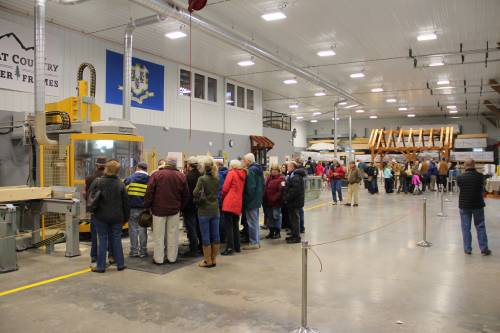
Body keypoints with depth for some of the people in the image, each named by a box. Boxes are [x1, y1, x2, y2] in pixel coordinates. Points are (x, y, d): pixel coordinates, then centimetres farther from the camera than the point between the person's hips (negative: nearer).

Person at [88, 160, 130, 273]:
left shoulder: (97, 182, -8)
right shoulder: (120, 184, -2)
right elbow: (126, 203, 2)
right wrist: (126, 217, 11)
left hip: (101, 216, -1)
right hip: (116, 217, 2)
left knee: (102, 240, 5)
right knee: (116, 239, 10)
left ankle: (101, 266, 10)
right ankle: (120, 264, 17)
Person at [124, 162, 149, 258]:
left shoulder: (129, 178, -1)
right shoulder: (149, 180, 0)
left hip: (132, 208, -1)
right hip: (144, 208, 1)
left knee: (133, 229, 7)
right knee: (142, 229, 8)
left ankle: (134, 251, 10)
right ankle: (143, 251, 11)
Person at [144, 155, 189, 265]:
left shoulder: (156, 175, -8)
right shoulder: (181, 176, 1)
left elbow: (149, 193, -8)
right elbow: (186, 195, 6)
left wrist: (147, 206, 2)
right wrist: (181, 206, 16)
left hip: (159, 209, -2)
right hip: (174, 210, 2)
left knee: (159, 235, 6)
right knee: (173, 235, 10)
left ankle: (158, 259, 11)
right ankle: (172, 258, 16)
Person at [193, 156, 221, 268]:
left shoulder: (202, 179, -13)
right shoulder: (217, 178, 3)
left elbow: (195, 193, -21)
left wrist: (201, 197, -2)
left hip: (204, 211, -5)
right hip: (215, 210, 6)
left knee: (205, 236, 4)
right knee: (215, 235, 10)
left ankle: (208, 261, 12)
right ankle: (214, 259, 20)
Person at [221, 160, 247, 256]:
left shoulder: (231, 173, -4)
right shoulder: (243, 175, 13)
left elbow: (225, 188, -7)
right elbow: (242, 189, 13)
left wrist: (222, 198, 8)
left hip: (229, 203, -6)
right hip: (238, 204, 7)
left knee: (228, 226, -4)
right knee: (235, 225, 15)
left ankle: (229, 248, -7)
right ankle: (237, 246, 19)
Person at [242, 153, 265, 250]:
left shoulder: (251, 170, -18)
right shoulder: (258, 169, 11)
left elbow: (251, 187, -24)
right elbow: (262, 185, 17)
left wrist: (247, 199, -15)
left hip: (251, 201, -10)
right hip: (257, 200, 10)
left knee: (252, 222, -1)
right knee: (255, 221, 17)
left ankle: (253, 243, 5)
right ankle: (257, 241, 25)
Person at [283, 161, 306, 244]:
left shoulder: (296, 177, -20)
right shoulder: (293, 175, 16)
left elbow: (294, 190, -27)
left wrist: (287, 199, -21)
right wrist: (286, 198, 16)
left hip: (294, 202, -11)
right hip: (293, 201, 11)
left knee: (294, 219, -3)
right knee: (292, 218, 17)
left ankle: (296, 237, 4)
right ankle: (294, 235, 27)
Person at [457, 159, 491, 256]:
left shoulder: (460, 177, -11)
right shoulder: (480, 176, -8)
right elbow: (482, 189, 7)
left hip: (464, 205, -1)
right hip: (478, 204, 1)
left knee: (466, 228, 8)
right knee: (480, 227, 11)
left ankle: (467, 249, 13)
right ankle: (484, 249, 18)